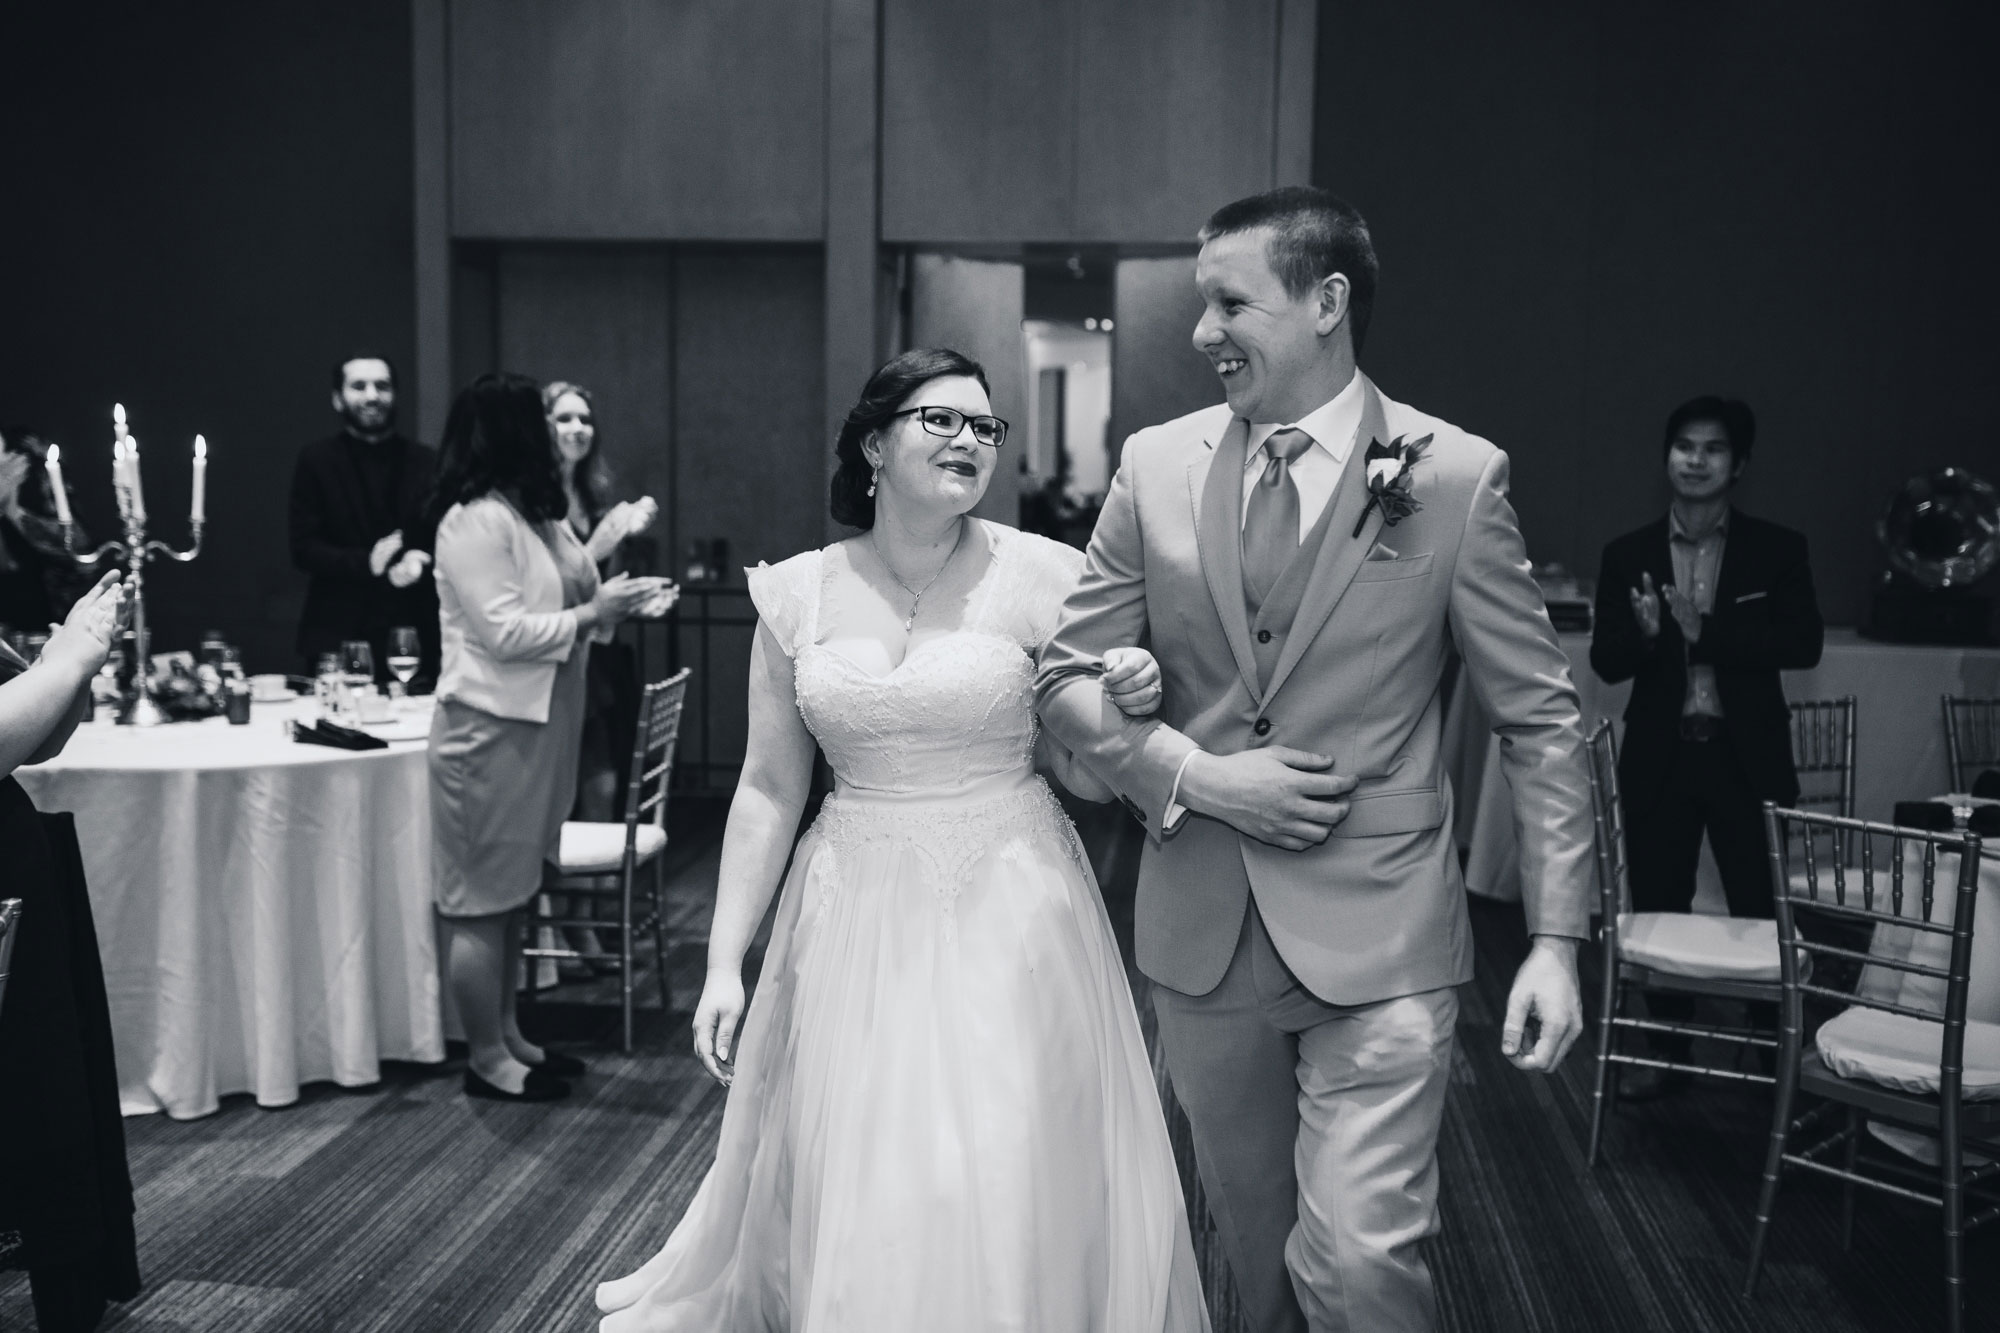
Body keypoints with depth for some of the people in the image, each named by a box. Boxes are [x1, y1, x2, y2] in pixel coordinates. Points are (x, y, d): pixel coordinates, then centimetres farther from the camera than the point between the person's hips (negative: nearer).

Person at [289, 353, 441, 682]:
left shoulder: (426, 463, 10)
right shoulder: (316, 460, 6)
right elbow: (304, 548, 0)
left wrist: (420, 563, -14)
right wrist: (367, 564, -16)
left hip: (415, 637, 1)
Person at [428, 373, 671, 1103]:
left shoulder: (533, 515, 13)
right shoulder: (475, 521, -15)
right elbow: (504, 632, -19)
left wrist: (615, 601, 2)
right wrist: (592, 614, -17)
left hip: (536, 724, 9)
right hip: (490, 731, -9)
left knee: (512, 892, 16)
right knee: (482, 901, 1)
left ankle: (508, 1036, 27)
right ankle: (487, 1059, 11)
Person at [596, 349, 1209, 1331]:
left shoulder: (1037, 576, -5)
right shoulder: (798, 594, 1)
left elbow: (1085, 779, 1)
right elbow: (768, 790, 4)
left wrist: (1124, 708, -20)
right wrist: (724, 963, 2)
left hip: (1008, 917, -1)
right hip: (853, 920, 2)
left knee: (1005, 1191, 2)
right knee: (849, 1195, 9)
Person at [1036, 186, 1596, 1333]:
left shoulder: (1456, 476, -6)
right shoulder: (1157, 466, 2)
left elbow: (1542, 722, -3)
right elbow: (1070, 678, 6)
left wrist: (1556, 939, -8)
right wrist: (1197, 775, -11)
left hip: (1380, 941, -3)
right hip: (1202, 933, 3)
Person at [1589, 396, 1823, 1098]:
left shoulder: (1777, 550, 1)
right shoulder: (1628, 556, 4)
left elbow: (1803, 644, -10)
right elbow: (1605, 661, 0)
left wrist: (1705, 631, -19)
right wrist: (1644, 632, -22)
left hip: (1748, 757, -1)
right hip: (1658, 757, 2)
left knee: (1763, 908, 3)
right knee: (1657, 908, 9)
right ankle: (1668, 1053, 23)